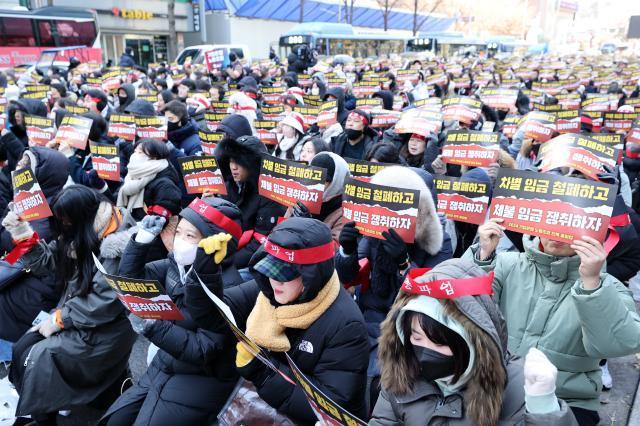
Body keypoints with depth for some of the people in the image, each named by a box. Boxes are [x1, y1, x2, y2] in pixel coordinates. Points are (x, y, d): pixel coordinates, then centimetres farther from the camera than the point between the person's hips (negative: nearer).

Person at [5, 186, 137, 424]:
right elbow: (47, 263, 7)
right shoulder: (78, 234, 5)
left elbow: (105, 302, -26)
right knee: (22, 350, -1)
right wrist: (24, 235, -8)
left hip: (103, 331, -8)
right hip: (73, 318, 8)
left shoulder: (116, 245, -23)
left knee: (36, 361, -12)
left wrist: (59, 319, -17)